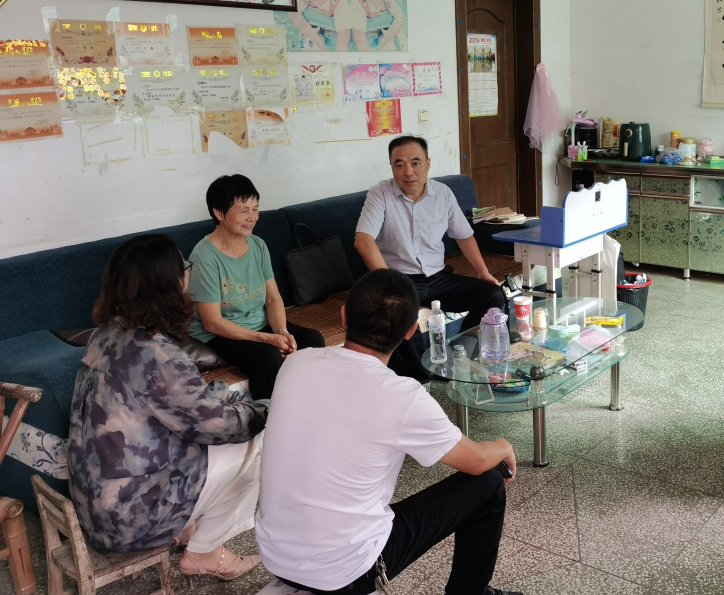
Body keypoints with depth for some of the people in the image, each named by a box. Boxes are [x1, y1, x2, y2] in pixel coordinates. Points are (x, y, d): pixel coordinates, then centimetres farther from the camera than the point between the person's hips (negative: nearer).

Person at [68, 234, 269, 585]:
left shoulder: (111, 331, -1)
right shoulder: (155, 353, -29)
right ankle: (203, 554, 16)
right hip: (126, 511, -8)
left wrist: (243, 400, 6)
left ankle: (188, 525, 23)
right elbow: (219, 424, -18)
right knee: (256, 446, 0)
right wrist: (266, 411, 0)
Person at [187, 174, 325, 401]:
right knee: (268, 355, -32)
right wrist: (267, 338, -24)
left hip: (261, 324, 7)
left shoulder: (258, 245, 1)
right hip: (220, 335, -6)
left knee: (313, 339, -14)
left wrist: (282, 332, -17)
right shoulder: (204, 257, -19)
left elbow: (273, 298, 4)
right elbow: (212, 323, -19)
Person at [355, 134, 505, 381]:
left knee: (493, 295, -11)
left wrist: (483, 271, 3)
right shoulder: (380, 194, -9)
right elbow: (363, 241, -20)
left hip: (438, 277, 5)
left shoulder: (443, 193, 5)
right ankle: (417, 378, -16)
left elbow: (464, 235, 16)